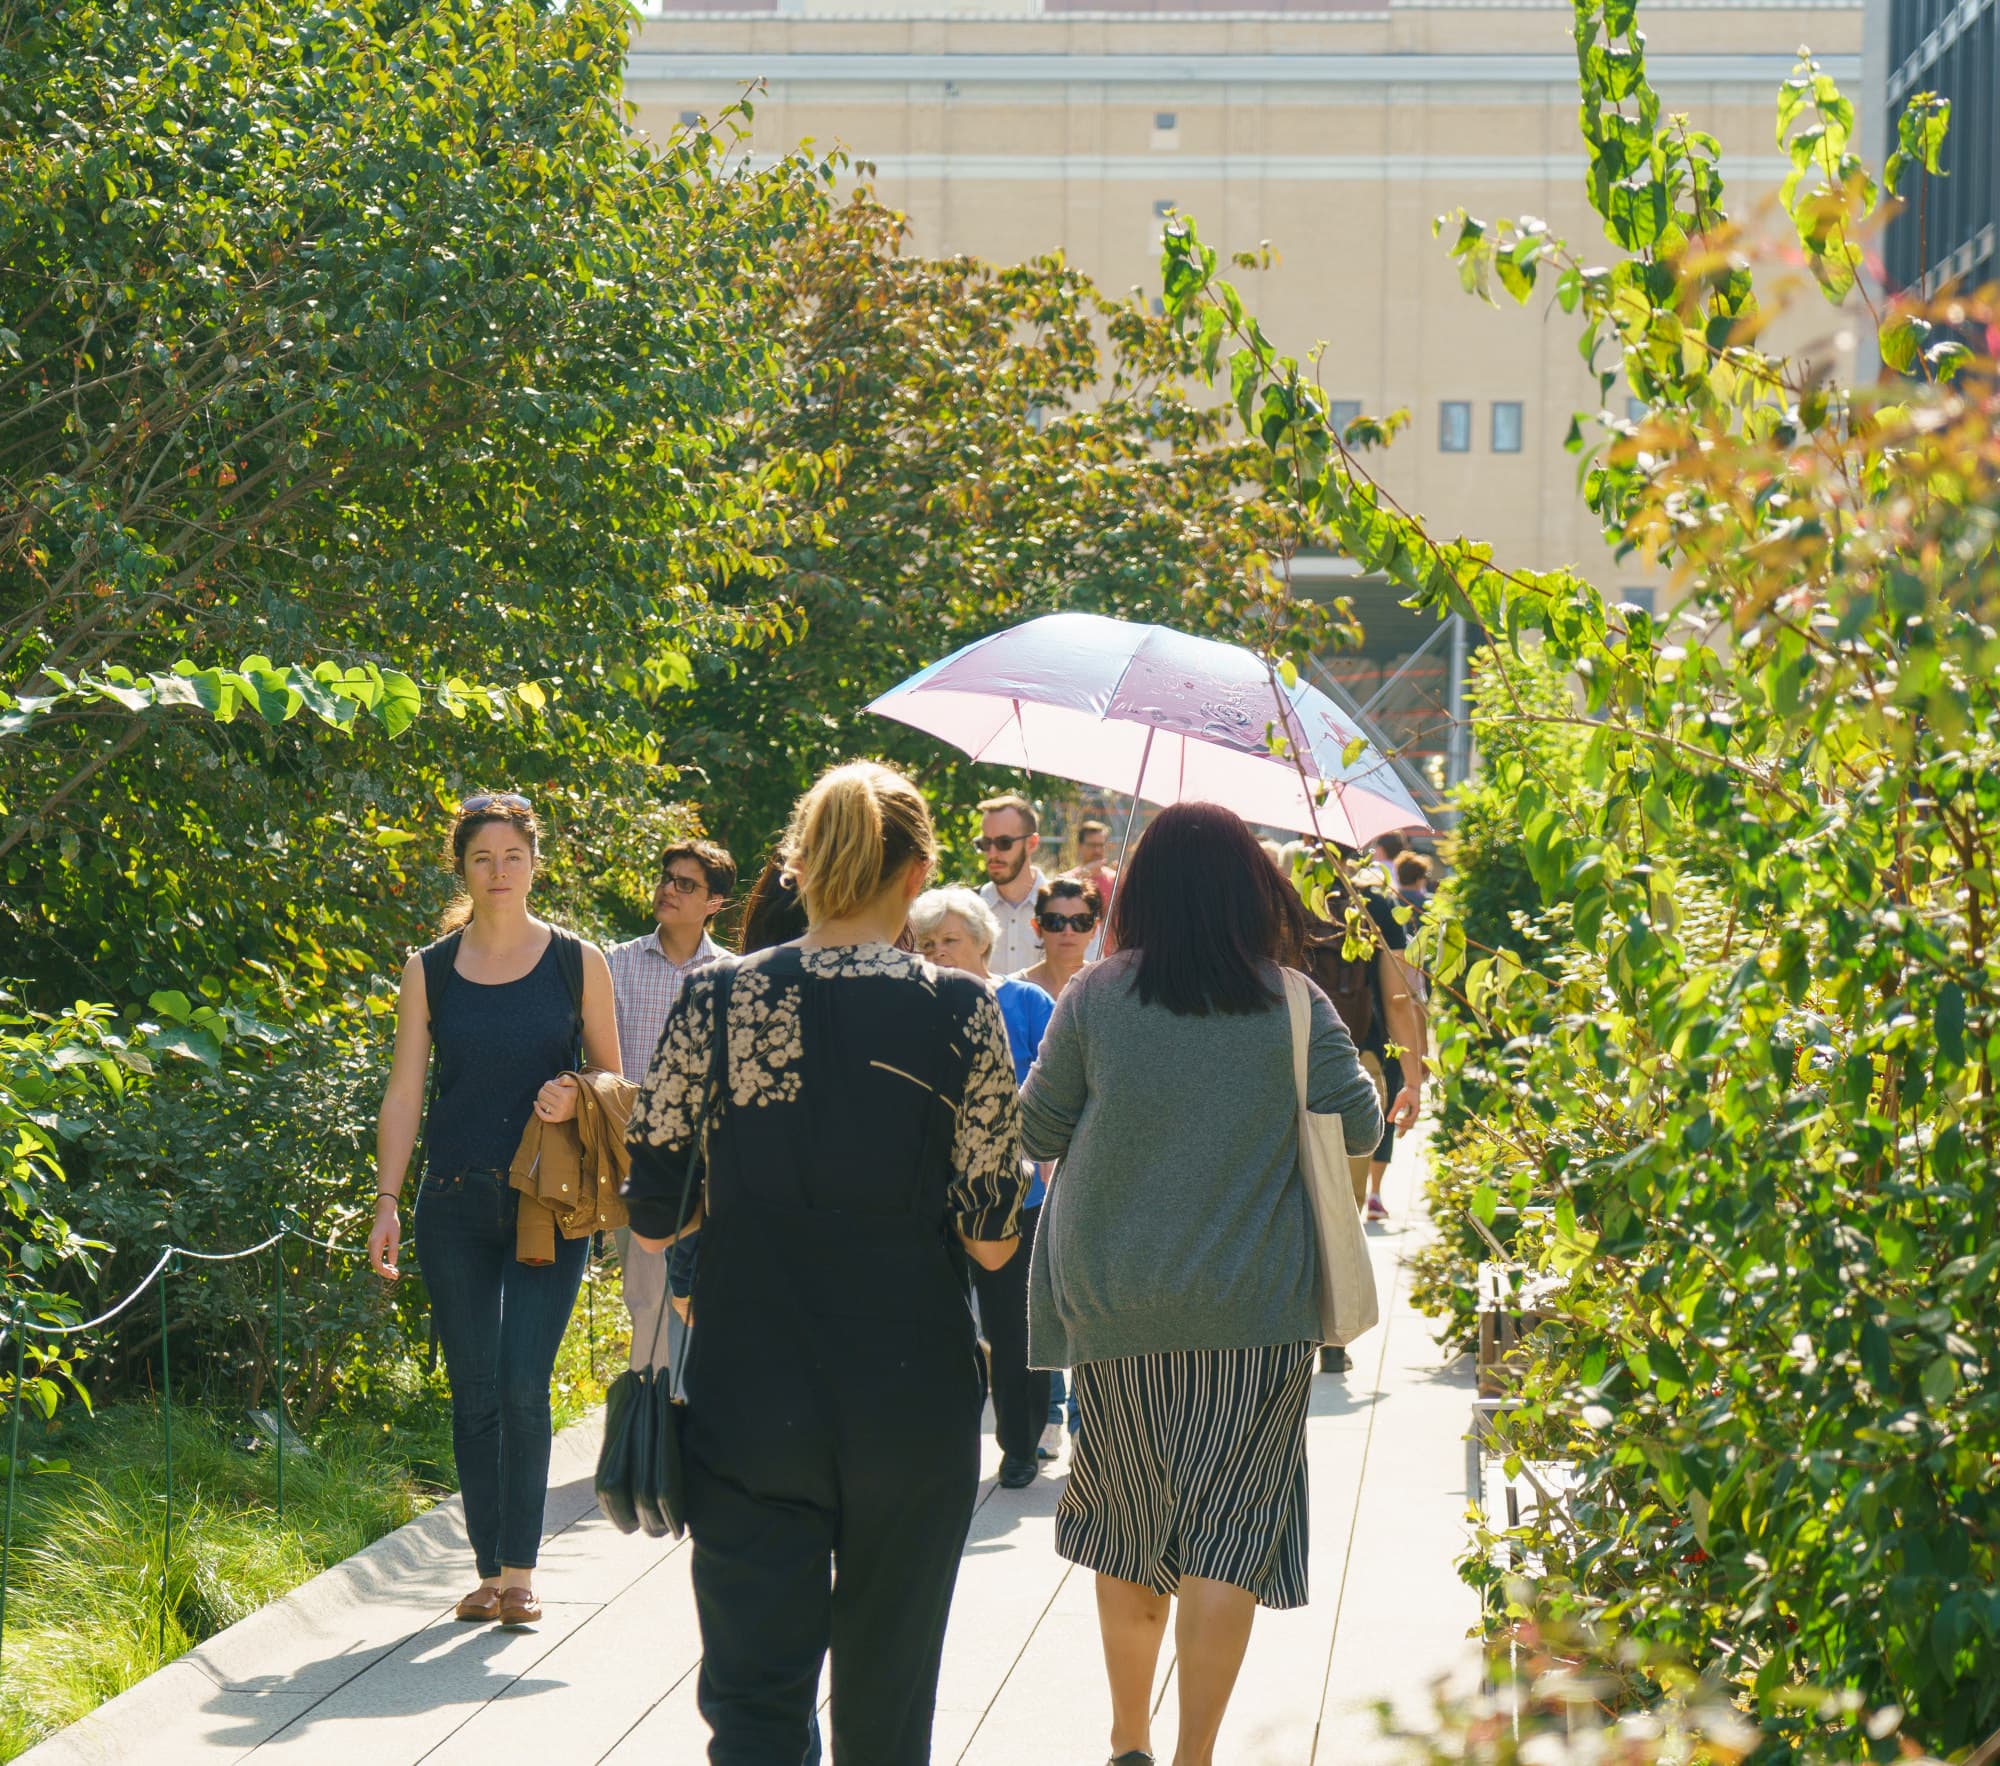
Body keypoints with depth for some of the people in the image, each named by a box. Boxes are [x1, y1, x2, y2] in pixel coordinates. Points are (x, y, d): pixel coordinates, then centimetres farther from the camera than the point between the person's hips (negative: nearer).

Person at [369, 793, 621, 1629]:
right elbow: (404, 1094, 6)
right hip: (455, 1205, 2)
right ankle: (489, 1568, 12)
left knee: (523, 1385, -11)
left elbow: (612, 1077, 10)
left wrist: (574, 1099, -12)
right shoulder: (429, 972, 6)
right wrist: (387, 1200, -3)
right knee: (473, 1394, 4)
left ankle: (520, 1571, -5)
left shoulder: (577, 962, 3)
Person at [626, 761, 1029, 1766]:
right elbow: (992, 1241, -5)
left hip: (749, 1401, 0)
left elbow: (651, 1219, 0)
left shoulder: (717, 1001, -5)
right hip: (914, 1399, 0)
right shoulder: (962, 1016, -7)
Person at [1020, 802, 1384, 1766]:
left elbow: (1036, 1131, 4)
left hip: (1114, 1304, 2)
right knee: (1230, 1526, 2)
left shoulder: (1093, 999, -4)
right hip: (1258, 1302, -1)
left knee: (1131, 1517, 16)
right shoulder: (1295, 1007, -5)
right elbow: (1360, 1128, 2)